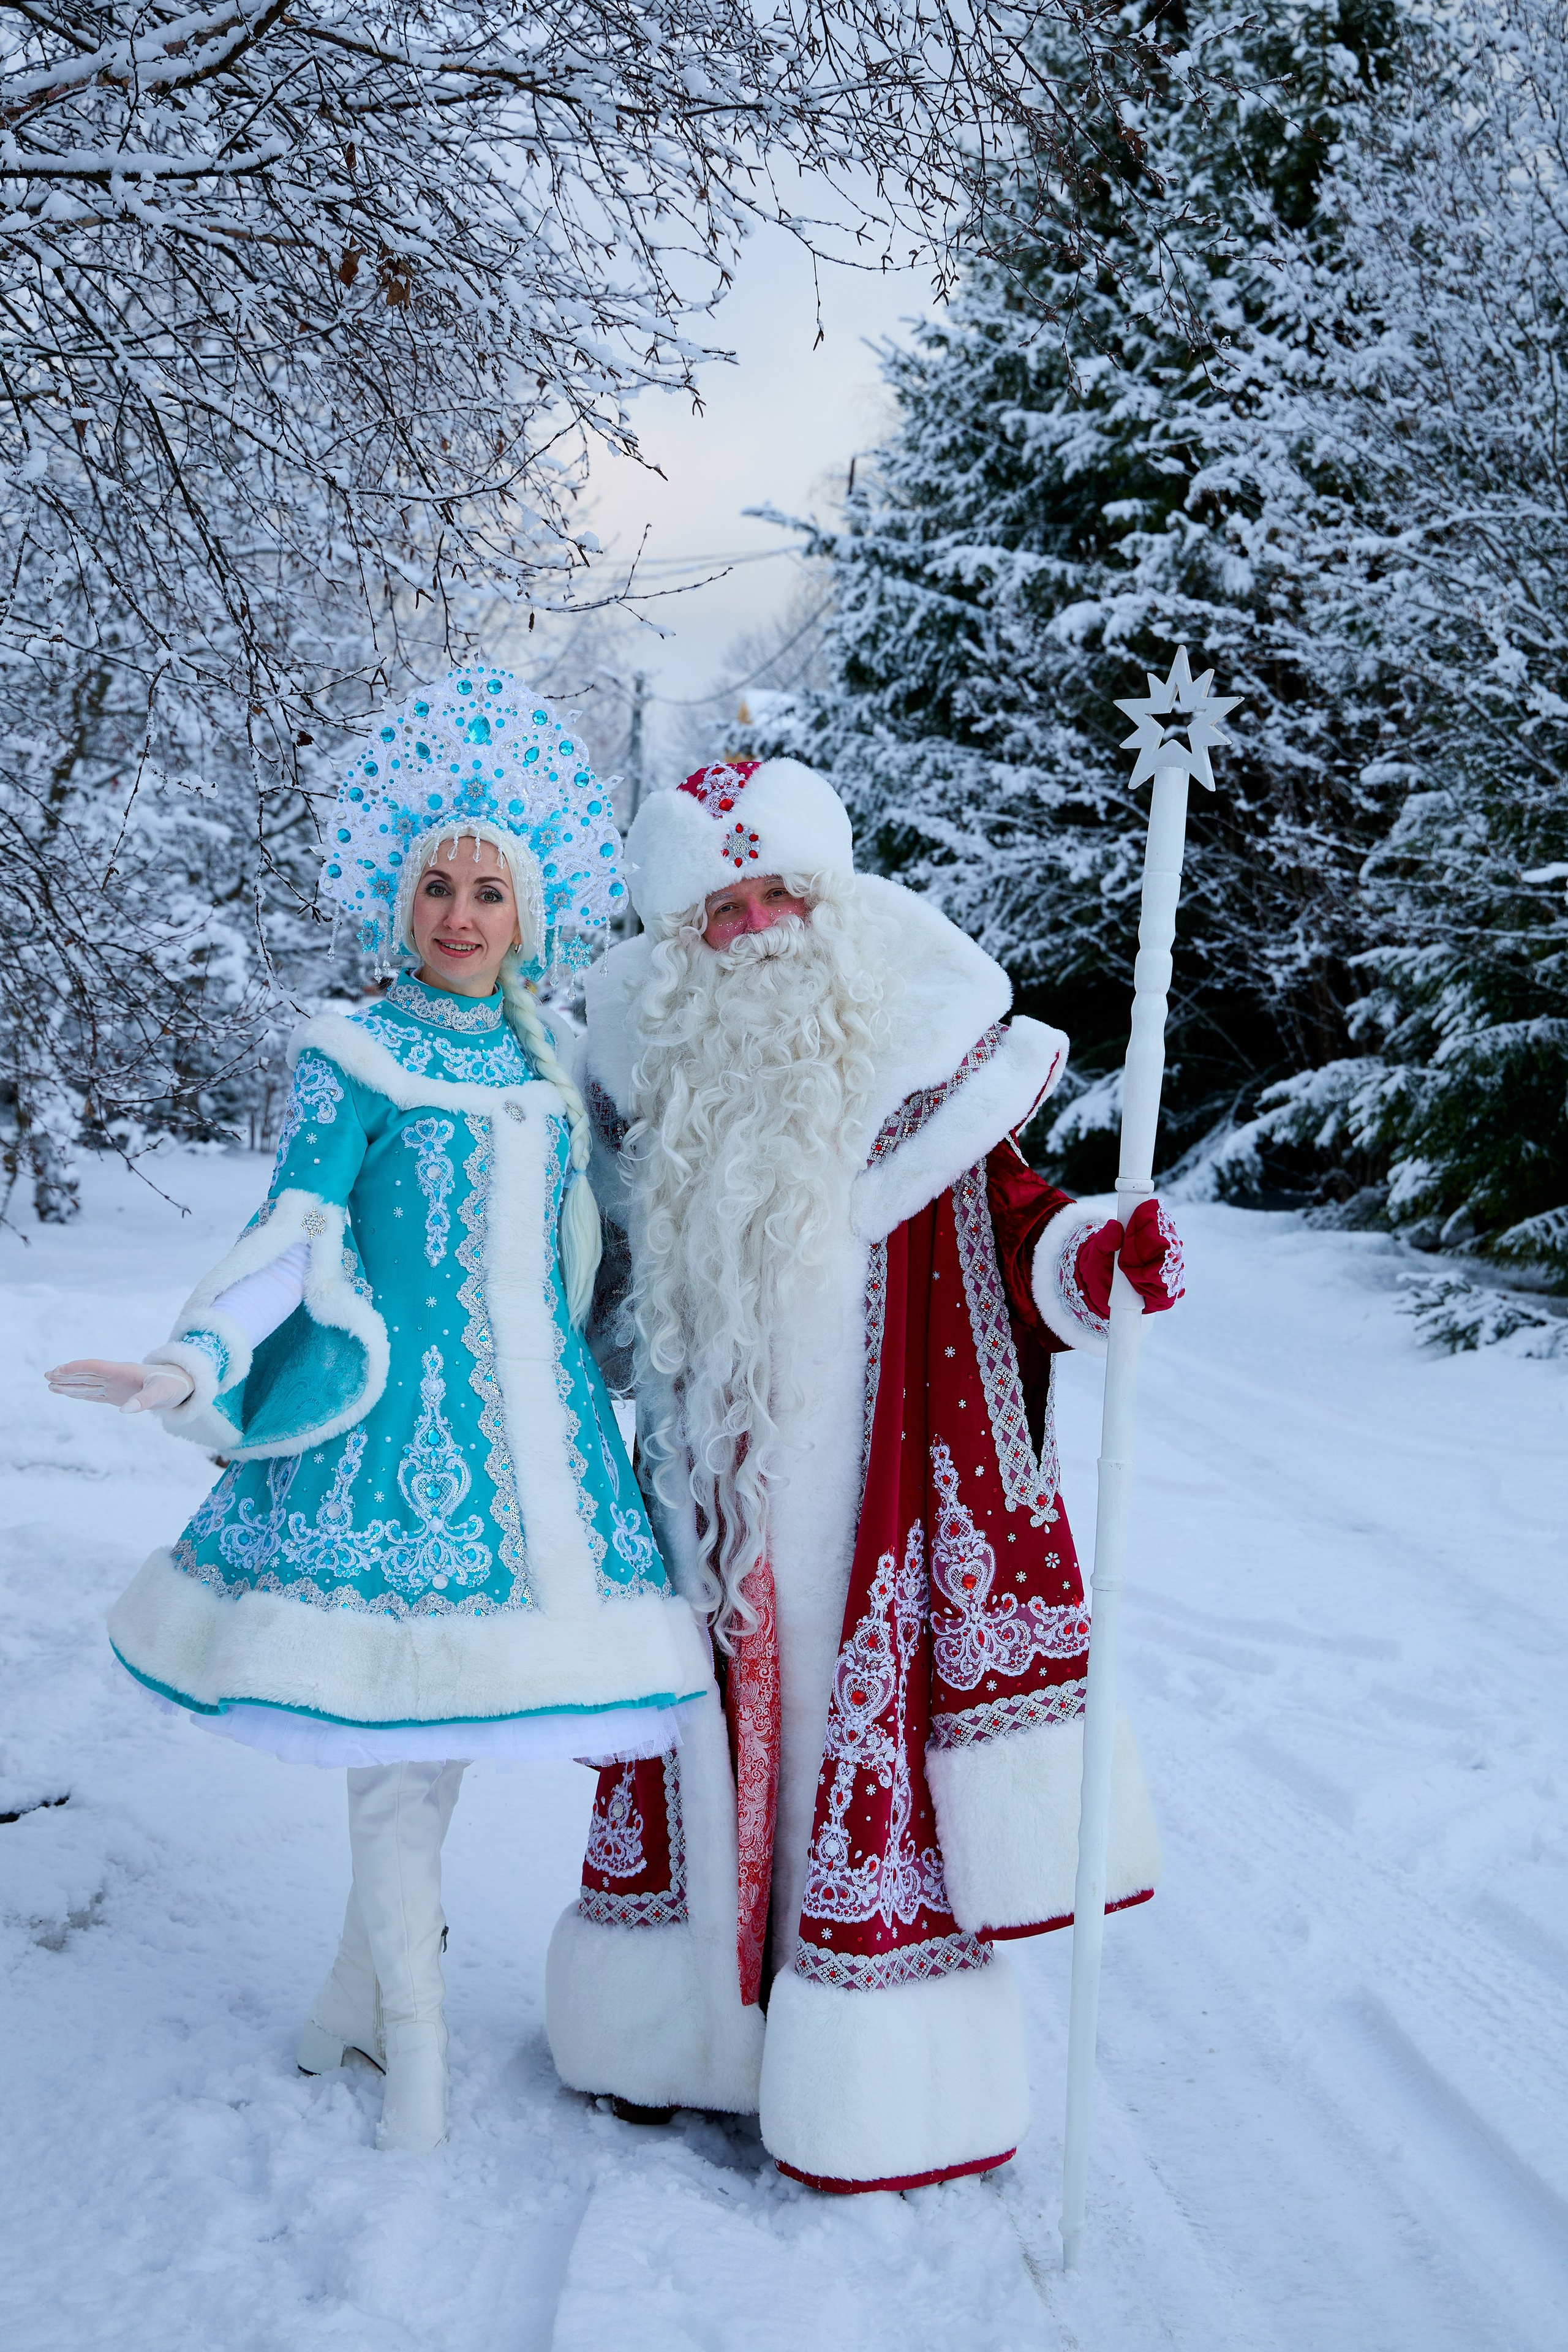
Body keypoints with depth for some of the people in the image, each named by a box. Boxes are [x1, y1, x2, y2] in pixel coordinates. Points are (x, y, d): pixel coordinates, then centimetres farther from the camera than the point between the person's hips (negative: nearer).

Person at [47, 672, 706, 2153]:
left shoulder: (547, 1059, 11)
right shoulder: (352, 1056, -3)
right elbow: (294, 1238, -10)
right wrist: (194, 1363, -23)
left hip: (529, 1416, 5)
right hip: (397, 1413, -5)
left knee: (448, 1706, 10)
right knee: (401, 1725, -2)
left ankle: (357, 1991, 29)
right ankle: (416, 2048, 14)